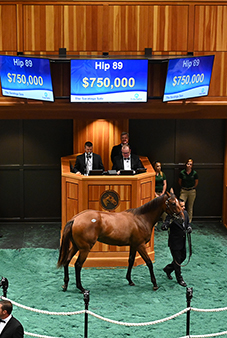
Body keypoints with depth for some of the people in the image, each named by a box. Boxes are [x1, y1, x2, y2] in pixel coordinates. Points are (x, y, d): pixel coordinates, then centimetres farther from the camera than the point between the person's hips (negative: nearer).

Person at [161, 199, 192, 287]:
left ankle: (168, 269, 40)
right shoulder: (171, 216, -21)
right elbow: (163, 227, -29)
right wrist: (169, 222, -50)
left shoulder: (185, 213, 1)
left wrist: (189, 227, -4)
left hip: (183, 242, 8)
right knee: (177, 260, 4)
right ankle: (179, 279, 20)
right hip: (174, 243, -8)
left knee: (183, 257, 19)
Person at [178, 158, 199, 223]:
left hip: (192, 191, 0)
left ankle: (189, 220, 17)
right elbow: (179, 181, 11)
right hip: (184, 191, 0)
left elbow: (196, 182, 8)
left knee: (190, 206, 7)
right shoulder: (182, 172, -5)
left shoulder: (194, 173, -6)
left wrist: (193, 188, 11)